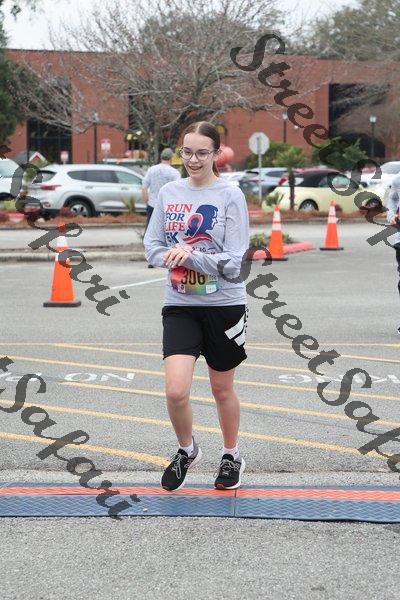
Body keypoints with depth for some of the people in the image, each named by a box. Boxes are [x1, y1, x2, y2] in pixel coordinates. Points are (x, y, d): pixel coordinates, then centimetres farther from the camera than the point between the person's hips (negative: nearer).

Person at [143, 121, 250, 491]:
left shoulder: (230, 195, -8)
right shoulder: (168, 192, 3)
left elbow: (233, 263, -12)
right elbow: (151, 246, 6)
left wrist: (192, 256, -24)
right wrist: (173, 257, -14)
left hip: (223, 305, -2)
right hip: (180, 306, 2)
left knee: (222, 389, 13)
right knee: (176, 390, -13)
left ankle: (232, 456, 37)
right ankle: (187, 450, 17)